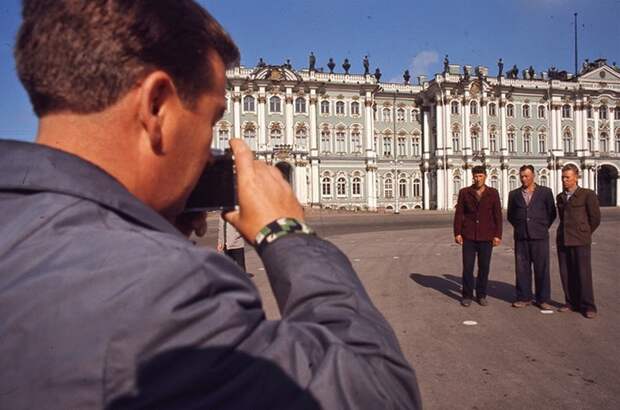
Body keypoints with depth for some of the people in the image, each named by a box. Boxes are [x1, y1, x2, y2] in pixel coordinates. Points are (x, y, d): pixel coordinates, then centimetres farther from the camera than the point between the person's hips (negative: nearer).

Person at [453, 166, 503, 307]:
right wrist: (457, 233, -5)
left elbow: (497, 215, 3)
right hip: (468, 236, 0)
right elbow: (459, 214, 1)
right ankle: (467, 295, 12)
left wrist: (498, 235, -3)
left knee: (484, 267, 5)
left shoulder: (493, 193, 4)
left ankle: (481, 295, 19)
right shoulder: (464, 192, 3)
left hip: (486, 236, 1)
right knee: (467, 266, 1)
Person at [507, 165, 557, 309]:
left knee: (542, 269, 2)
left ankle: (543, 299, 11)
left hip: (539, 237, -2)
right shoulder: (514, 194, 9)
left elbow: (552, 213, 8)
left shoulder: (545, 192, 4)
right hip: (521, 237, 2)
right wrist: (518, 227, 9)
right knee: (522, 268, 4)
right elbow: (510, 215, 18)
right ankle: (524, 297, 14)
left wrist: (543, 227, 6)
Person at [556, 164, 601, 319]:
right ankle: (571, 302, 16)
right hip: (563, 240, 5)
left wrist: (584, 233, 8)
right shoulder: (560, 197, 14)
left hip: (580, 241, -5)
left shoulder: (587, 194, -2)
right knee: (566, 274, 6)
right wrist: (567, 232, 14)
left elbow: (595, 217, 1)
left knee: (583, 273, -4)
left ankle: (588, 306, 4)